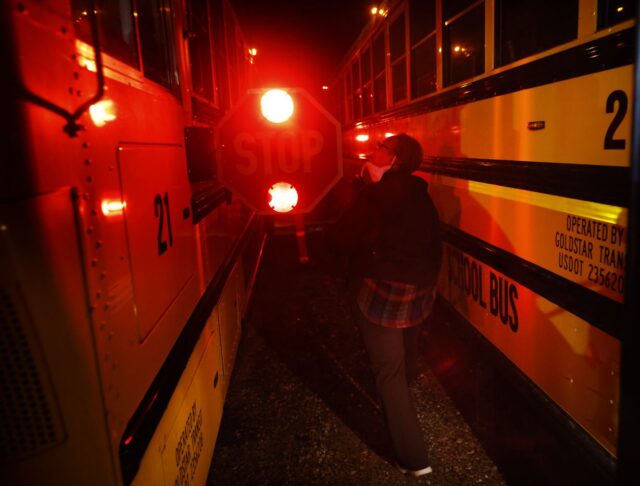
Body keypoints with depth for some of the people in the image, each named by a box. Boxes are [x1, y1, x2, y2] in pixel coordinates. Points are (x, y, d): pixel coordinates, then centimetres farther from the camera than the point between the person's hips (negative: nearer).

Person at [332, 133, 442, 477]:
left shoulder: (371, 195, -15)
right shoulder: (421, 196, 5)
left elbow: (343, 240, -14)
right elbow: (434, 244, 11)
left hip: (382, 291, -7)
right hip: (420, 291, 8)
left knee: (389, 371, 0)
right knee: (405, 363, 26)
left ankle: (413, 459, 3)